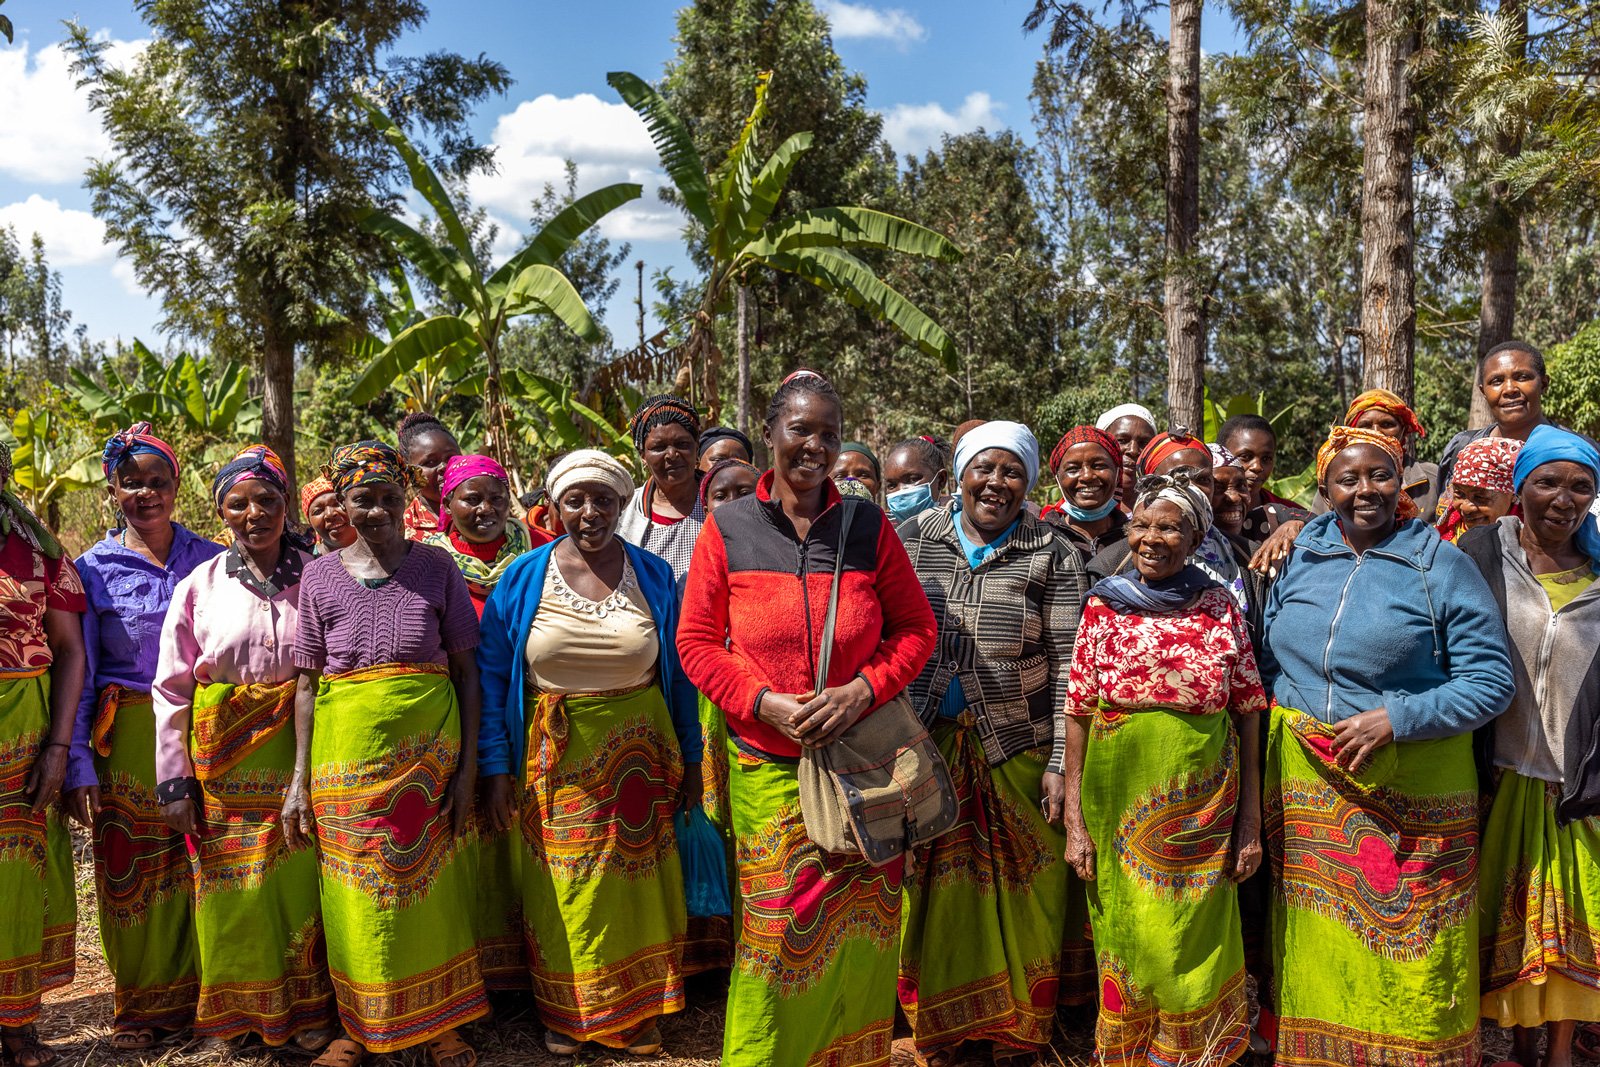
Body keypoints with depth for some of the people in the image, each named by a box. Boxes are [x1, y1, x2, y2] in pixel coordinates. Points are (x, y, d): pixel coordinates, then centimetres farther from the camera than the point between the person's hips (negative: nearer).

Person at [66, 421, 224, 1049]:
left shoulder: (210, 561, 4)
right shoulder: (93, 568, 1)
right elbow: (79, 674, 0)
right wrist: (77, 764, -7)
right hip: (127, 739, 0)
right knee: (130, 870, 6)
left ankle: (196, 994, 24)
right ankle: (141, 1006, 24)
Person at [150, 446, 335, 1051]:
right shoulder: (200, 586, 3)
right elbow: (171, 689, 4)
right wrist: (175, 781, -1)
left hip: (299, 749, -1)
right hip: (223, 753, 1)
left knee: (299, 878, 2)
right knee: (234, 887, 6)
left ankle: (307, 1010, 20)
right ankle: (238, 1011, 26)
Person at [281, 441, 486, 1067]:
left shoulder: (437, 567, 0)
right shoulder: (320, 576, 3)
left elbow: (467, 670, 1)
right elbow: (307, 683, 5)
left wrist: (468, 767, -5)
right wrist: (299, 780, 0)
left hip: (429, 752, -1)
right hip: (346, 752, 1)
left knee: (430, 887, 6)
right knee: (356, 897, 8)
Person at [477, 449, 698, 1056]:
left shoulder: (655, 576, 0)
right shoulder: (523, 578, -2)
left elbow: (679, 672, 6)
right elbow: (491, 675, -1)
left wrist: (689, 758, 6)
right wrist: (496, 767, -7)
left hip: (639, 751, 1)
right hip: (554, 760, -1)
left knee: (636, 886, 9)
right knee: (563, 890, 9)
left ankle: (635, 1009, 29)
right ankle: (565, 1011, 30)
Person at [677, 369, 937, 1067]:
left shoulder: (868, 526, 1)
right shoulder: (728, 528, -1)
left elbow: (916, 627, 5)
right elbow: (696, 641, 1)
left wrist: (863, 689, -12)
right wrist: (766, 704, -13)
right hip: (767, 766, -1)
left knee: (857, 923, 9)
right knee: (776, 928, 5)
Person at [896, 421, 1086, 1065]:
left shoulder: (1051, 554, -2)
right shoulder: (914, 538, 3)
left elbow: (1068, 666, -4)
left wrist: (1061, 763, -9)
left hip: (1017, 751, -1)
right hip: (927, 747, 2)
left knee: (1015, 898, 8)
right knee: (938, 894, 12)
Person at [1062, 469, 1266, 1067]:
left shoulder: (1220, 607, 0)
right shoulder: (1102, 607, 0)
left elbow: (1247, 717, 1)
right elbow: (1078, 716, 1)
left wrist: (1251, 821, -1)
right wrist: (1075, 821, -2)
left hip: (1203, 808, 0)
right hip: (1119, 801, 0)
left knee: (1195, 946, 8)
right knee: (1127, 942, 10)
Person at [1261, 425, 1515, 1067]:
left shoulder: (1442, 566, -4)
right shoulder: (1299, 559, 7)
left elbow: (1491, 681, -7)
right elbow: (1271, 662, 16)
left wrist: (1395, 718, -17)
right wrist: (1285, 726, 3)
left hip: (1410, 791, -3)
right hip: (1304, 782, 3)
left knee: (1404, 948, 4)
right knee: (1315, 943, 13)